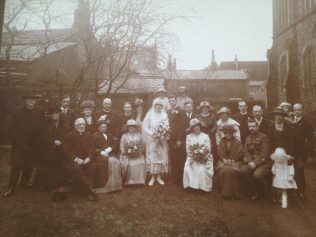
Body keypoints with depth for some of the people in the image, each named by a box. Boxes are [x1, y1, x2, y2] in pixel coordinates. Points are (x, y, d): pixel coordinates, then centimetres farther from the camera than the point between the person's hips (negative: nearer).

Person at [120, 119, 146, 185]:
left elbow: (141, 145, 13)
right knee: (128, 164, -28)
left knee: (141, 164, -24)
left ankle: (139, 180, -12)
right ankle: (128, 181, -15)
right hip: (127, 155, -1)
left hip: (137, 155, 2)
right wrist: (128, 152, -11)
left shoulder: (139, 135, 14)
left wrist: (138, 152, -5)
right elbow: (122, 146, 3)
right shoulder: (124, 136, 7)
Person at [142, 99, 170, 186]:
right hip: (152, 140, -2)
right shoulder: (150, 115, 2)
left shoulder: (164, 115, 7)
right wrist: (153, 134, -14)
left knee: (162, 157, 2)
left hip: (162, 140, 2)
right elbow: (145, 127, -3)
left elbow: (167, 127, 4)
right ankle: (152, 177, 6)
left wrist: (163, 134, -13)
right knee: (152, 157, -2)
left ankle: (159, 177, 11)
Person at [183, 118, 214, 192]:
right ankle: (191, 185, -6)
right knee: (187, 169, -22)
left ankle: (203, 186, -7)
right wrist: (194, 157, -13)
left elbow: (208, 150, -3)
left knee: (202, 170, -25)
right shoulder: (189, 137, 6)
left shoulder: (205, 136, 2)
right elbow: (188, 150, 0)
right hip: (192, 159, 1)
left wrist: (202, 157, -15)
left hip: (204, 159, -1)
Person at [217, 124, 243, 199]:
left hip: (234, 162, -2)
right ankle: (225, 192, -15)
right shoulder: (221, 142, 8)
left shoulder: (238, 143, 1)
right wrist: (225, 160, -8)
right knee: (223, 170, -29)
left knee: (230, 170, -32)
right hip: (224, 162, 2)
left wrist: (231, 161, -11)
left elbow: (240, 155, -3)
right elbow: (219, 154, 8)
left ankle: (234, 193, -17)